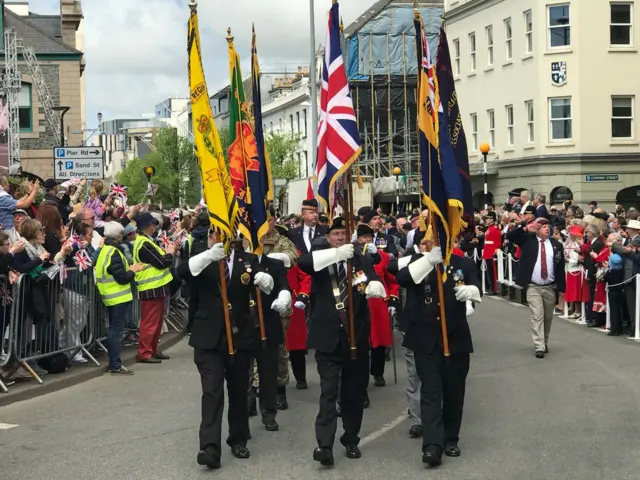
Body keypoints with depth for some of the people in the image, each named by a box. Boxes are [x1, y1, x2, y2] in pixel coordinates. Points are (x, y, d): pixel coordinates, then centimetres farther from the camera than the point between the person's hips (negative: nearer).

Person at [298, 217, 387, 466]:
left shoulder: (361, 260, 7)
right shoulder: (321, 257, 3)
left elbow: (374, 280, -10)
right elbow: (302, 262, -20)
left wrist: (374, 285, -35)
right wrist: (335, 254, -33)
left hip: (356, 335, 2)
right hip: (328, 335, -2)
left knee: (354, 391, 11)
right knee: (328, 391, -7)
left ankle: (351, 440, 24)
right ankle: (325, 445, -10)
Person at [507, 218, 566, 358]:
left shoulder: (556, 245, 4)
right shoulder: (528, 239, 0)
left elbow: (561, 267, 4)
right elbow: (510, 236, -9)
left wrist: (561, 288, 1)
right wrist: (525, 228, -19)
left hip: (550, 287, 3)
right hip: (533, 287, -3)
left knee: (548, 317, 12)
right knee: (537, 316, -9)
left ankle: (545, 344, 28)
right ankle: (539, 347, -9)